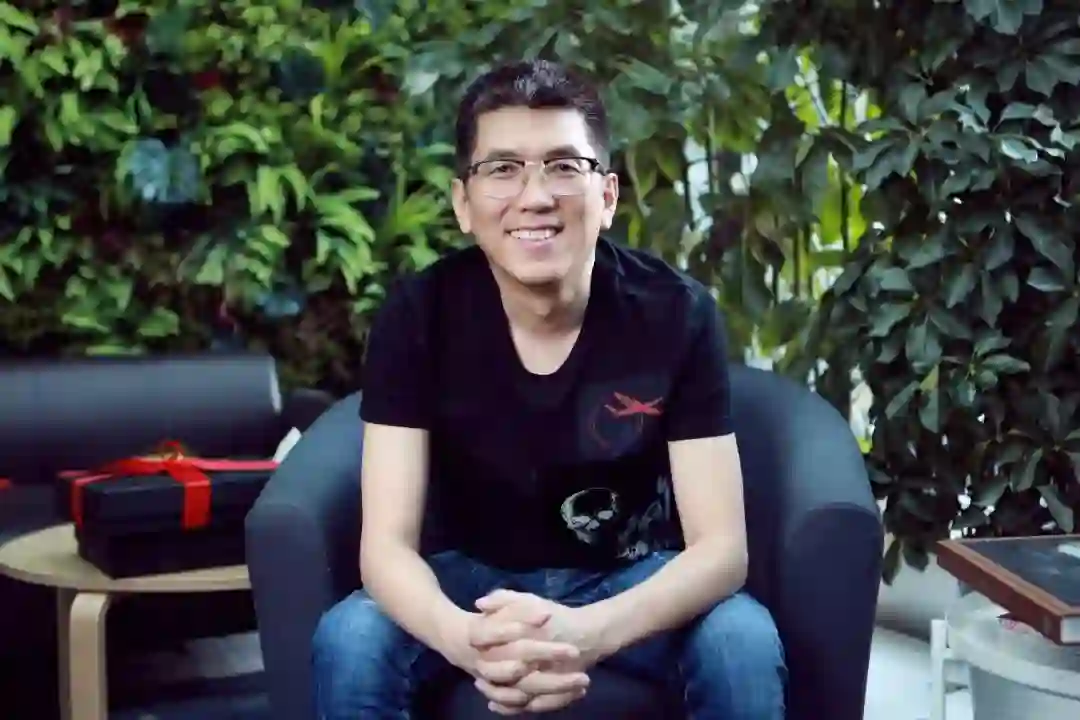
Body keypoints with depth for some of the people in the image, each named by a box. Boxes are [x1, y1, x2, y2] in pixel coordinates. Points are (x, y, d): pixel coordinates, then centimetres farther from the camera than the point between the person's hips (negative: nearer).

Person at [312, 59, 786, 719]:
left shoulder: (677, 311, -20)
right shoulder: (418, 314, -19)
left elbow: (722, 545, -23)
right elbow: (386, 542, -23)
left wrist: (589, 632, -44)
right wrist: (464, 638, -47)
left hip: (630, 577, 0)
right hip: (471, 575, 0)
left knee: (745, 644, -29)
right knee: (348, 643, -28)